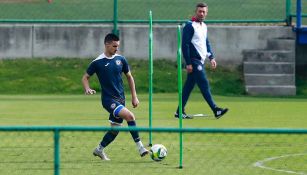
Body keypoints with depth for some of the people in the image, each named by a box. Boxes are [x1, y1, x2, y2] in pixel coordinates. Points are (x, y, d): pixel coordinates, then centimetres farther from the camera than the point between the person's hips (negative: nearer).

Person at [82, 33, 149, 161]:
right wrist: (87, 89, -17)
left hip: (120, 99, 5)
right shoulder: (97, 62, -7)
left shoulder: (120, 59, 4)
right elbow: (85, 77, 4)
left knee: (115, 128, 8)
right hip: (108, 99, -5)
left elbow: (129, 77, 15)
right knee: (129, 116, -26)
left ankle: (99, 150, 29)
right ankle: (139, 146, -20)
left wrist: (134, 97, 12)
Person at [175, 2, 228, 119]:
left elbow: (206, 43, 26)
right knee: (204, 84, -10)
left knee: (189, 86, 10)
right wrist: (188, 63, -17)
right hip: (194, 61, -8)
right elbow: (185, 45, -14)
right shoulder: (190, 26, -11)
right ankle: (215, 110, -12)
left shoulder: (204, 26, 15)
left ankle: (180, 112, 14)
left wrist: (211, 57, 15)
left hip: (200, 61, 8)